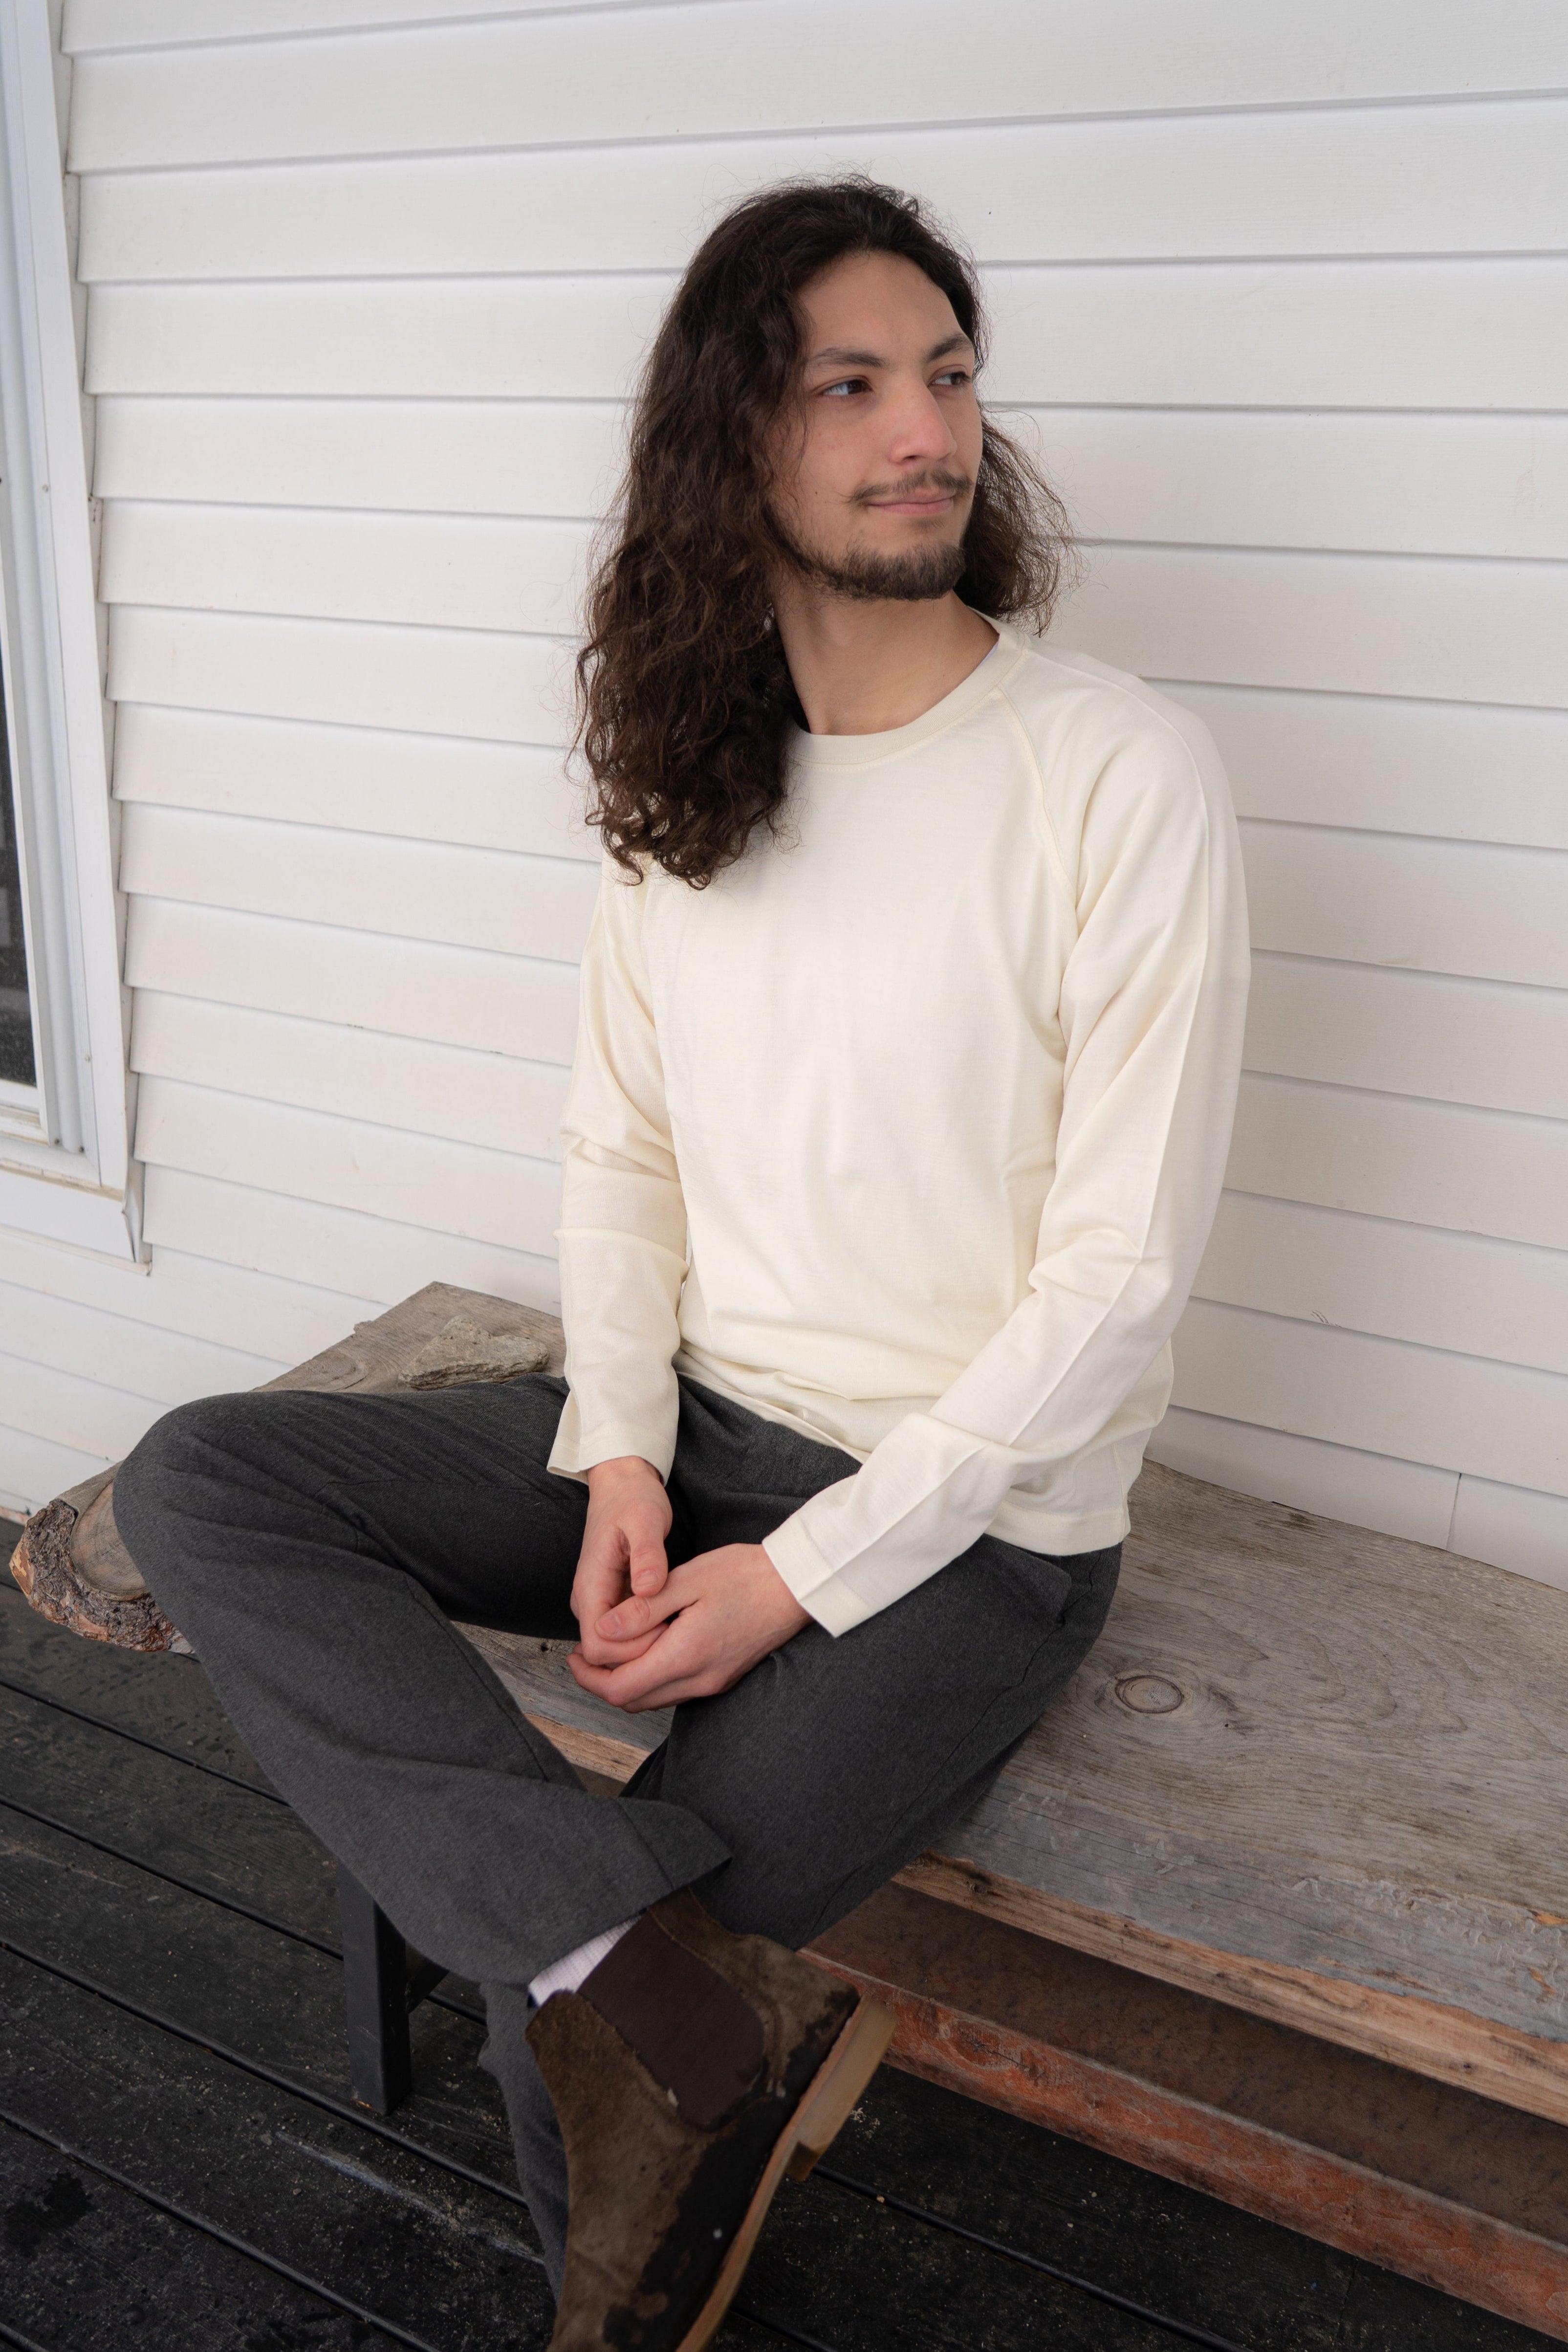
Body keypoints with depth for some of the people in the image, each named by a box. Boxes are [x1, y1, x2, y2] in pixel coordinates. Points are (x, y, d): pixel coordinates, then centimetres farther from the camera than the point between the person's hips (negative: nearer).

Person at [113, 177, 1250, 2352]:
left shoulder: (1121, 775, -14)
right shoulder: (687, 765, 4)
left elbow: (1124, 1273, -15)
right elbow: (619, 1148, 8)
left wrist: (807, 1578, -16)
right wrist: (618, 1453, -8)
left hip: (972, 1514, -5)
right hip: (688, 1427, 6)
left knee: (560, 1996, -16)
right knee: (196, 1483, -12)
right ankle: (693, 2006, -19)